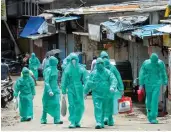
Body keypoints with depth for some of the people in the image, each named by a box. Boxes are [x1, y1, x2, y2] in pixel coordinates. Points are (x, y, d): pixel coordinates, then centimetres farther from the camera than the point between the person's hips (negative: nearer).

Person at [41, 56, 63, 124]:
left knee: (56, 104, -5)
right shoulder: (48, 70, -15)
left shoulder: (55, 69, 9)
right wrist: (49, 91, -30)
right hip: (49, 89, -7)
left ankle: (57, 119, -9)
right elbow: (46, 81, -21)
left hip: (55, 89, 7)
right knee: (46, 105, 5)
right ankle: (43, 119, 18)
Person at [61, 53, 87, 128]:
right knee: (72, 106, -5)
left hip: (79, 89, 1)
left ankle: (77, 121, 18)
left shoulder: (81, 68, 0)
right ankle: (72, 122, -1)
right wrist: (64, 92, -2)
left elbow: (85, 80, -1)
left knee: (80, 106, 2)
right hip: (70, 89, -1)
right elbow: (64, 81, 1)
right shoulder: (67, 69, -1)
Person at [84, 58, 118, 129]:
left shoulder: (108, 72, 0)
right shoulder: (93, 73, 6)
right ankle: (99, 122, -19)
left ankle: (110, 120, 36)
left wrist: (112, 87, -30)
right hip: (96, 94, 0)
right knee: (98, 108, -14)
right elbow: (88, 83, 11)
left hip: (106, 94, 0)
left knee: (108, 109, 13)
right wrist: (85, 92, 10)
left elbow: (113, 80, -11)